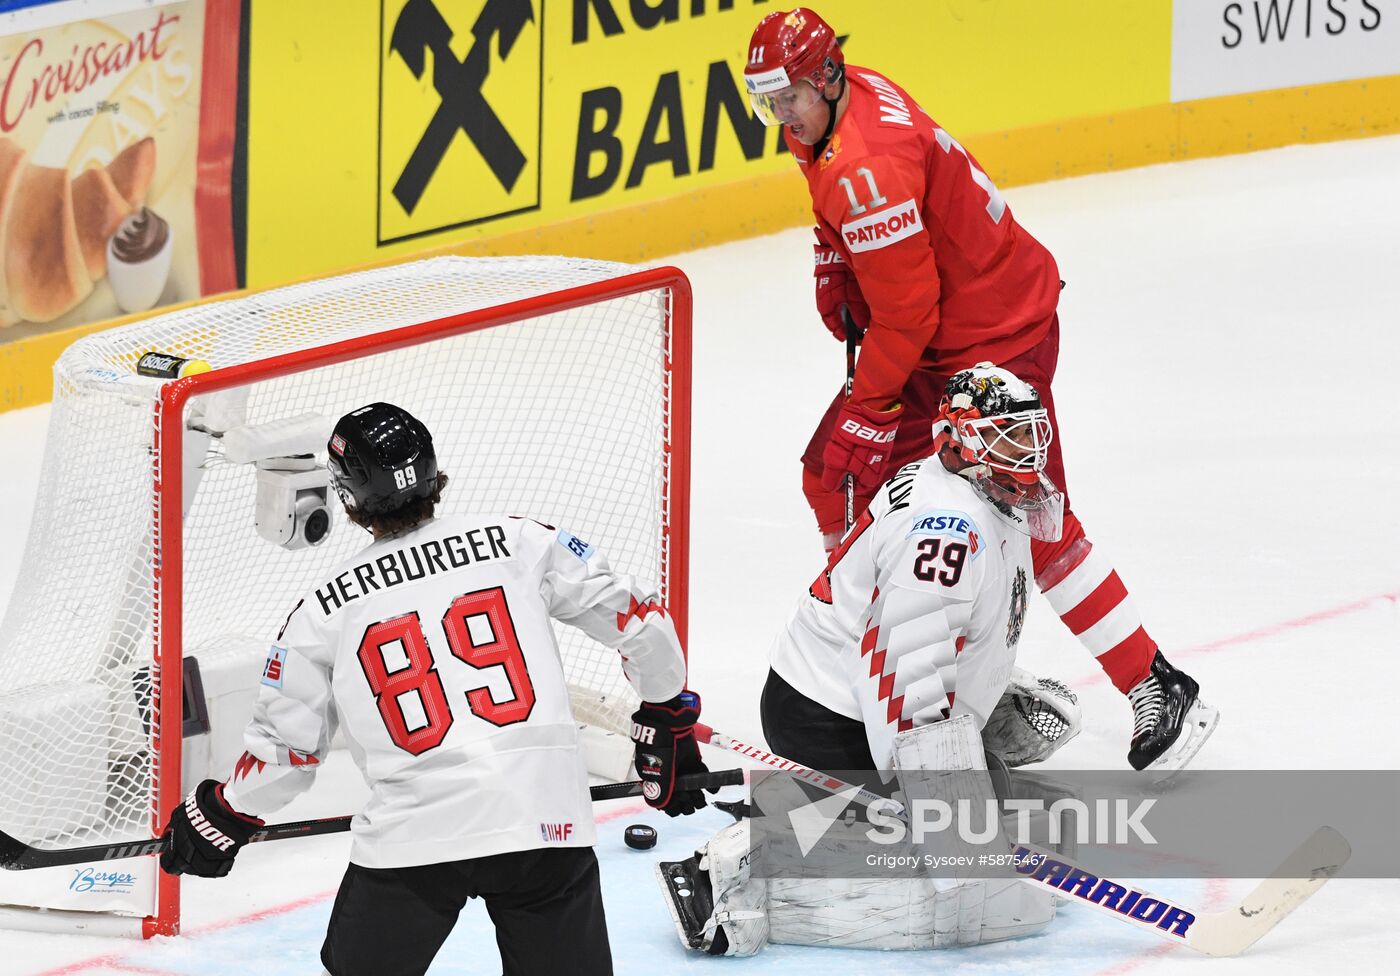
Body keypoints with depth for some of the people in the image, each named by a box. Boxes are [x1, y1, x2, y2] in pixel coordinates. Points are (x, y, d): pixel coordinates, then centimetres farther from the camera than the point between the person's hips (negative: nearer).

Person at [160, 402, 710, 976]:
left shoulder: (325, 609, 9)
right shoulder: (519, 544, 8)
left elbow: (285, 748, 13)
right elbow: (638, 622, 10)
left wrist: (221, 818, 31)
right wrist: (669, 720, 25)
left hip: (410, 835, 0)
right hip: (545, 821, 0)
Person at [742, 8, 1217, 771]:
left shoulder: (867, 172, -29)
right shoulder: (852, 96, 1)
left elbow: (906, 314, -25)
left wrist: (869, 411, -16)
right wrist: (834, 260, 11)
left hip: (996, 339, -10)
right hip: (930, 336, 10)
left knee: (1031, 522, -11)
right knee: (835, 475, 10)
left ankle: (1155, 687, -4)